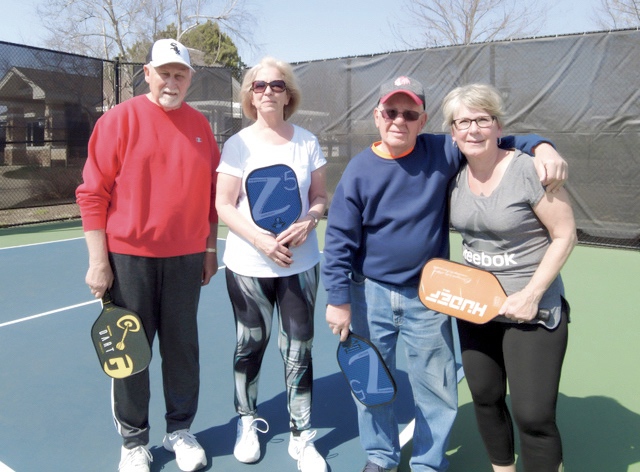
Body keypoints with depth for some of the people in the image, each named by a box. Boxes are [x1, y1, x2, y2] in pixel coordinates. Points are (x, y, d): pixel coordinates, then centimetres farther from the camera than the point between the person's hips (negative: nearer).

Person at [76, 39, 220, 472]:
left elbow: (211, 193, 13)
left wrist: (210, 248, 11)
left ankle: (181, 430, 28)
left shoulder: (200, 126, 8)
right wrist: (98, 260, -9)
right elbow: (93, 192, -5)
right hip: (129, 256, -3)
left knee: (182, 347, 11)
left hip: (186, 258, 3)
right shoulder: (120, 119, -4)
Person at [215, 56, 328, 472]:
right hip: (248, 265, -1)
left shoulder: (307, 142, 3)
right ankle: (248, 421, 35)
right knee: (251, 345, 11)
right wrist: (260, 239, -20)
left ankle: (302, 437, 19)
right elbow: (224, 206, -6)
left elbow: (320, 196, 6)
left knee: (299, 350, 3)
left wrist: (308, 222, -16)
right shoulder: (238, 144, -3)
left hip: (301, 263, 1)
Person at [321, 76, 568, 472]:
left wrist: (542, 147, -17)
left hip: (428, 296, 1)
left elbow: (501, 143, 4)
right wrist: (339, 299, -8)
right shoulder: (359, 170, -8)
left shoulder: (443, 153, -6)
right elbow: (339, 242, -6)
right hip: (371, 294, 0)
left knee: (437, 388, 12)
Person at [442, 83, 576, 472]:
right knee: (486, 400, 16)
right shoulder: (456, 176, 0)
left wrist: (531, 294, -18)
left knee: (533, 416, -4)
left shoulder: (528, 170, -16)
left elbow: (565, 235, -12)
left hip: (532, 310, -5)